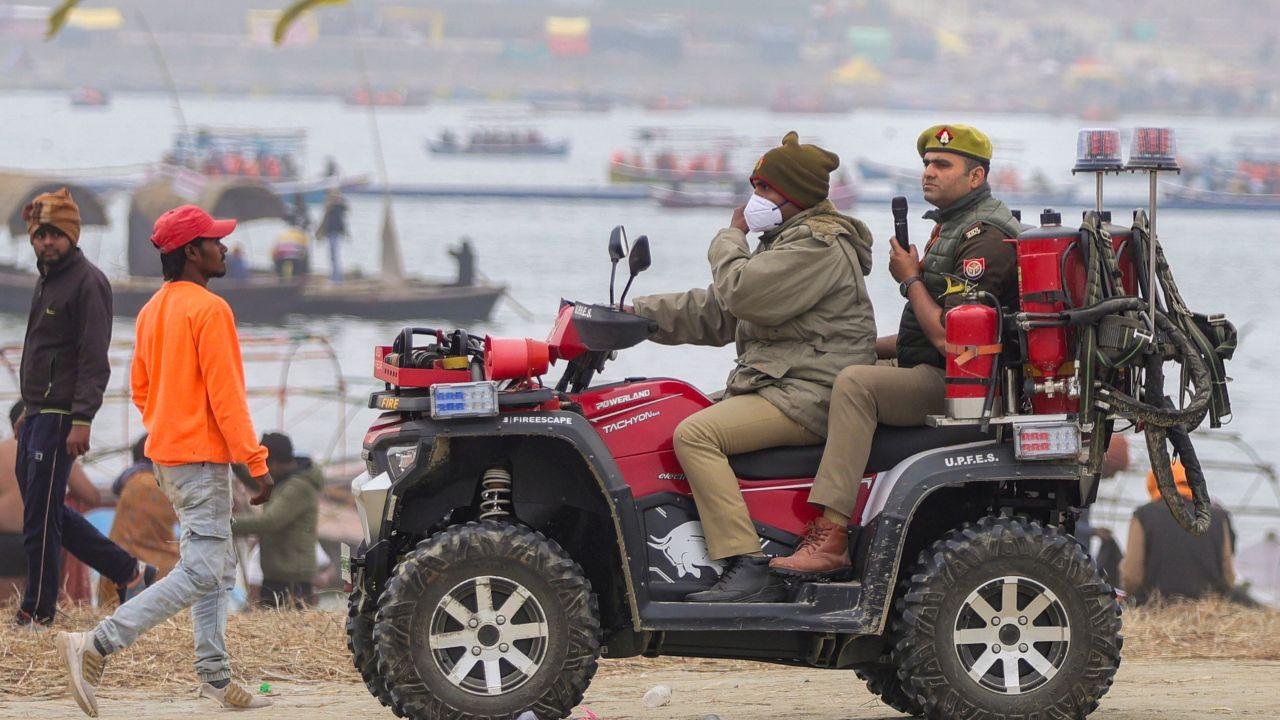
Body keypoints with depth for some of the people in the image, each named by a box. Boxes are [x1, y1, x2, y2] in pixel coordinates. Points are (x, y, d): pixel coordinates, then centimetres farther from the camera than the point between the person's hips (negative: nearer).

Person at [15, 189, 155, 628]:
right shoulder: (47, 281, 18)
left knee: (40, 517, -6)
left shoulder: (87, 282, -12)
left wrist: (82, 420, -24)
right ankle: (128, 572, 19)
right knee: (45, 509, 12)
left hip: (61, 418, -10)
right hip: (38, 415, 10)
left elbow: (93, 358, -18)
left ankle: (38, 612, 1)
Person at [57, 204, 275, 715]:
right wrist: (256, 463, -18)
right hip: (202, 457, -10)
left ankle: (215, 676, 14)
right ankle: (96, 646, -18)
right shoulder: (208, 310, -16)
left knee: (218, 565, 15)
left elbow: (140, 387, 18)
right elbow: (225, 395, -19)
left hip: (166, 454, 10)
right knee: (200, 572, -11)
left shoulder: (153, 310, 11)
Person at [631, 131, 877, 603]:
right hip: (778, 387, 11)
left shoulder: (820, 246, -12)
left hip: (810, 396, -11)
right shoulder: (787, 242, 23)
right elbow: (715, 312, 24)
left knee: (695, 434, -24)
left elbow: (739, 293, -21)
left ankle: (748, 569, -31)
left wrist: (731, 238, -2)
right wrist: (637, 313, 15)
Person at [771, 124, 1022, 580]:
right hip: (935, 373, 11)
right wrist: (866, 346, 16)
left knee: (856, 384, -28)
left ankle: (830, 541, -35)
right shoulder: (951, 225, 19)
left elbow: (946, 336, -23)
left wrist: (910, 280, -10)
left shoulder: (986, 238, -16)